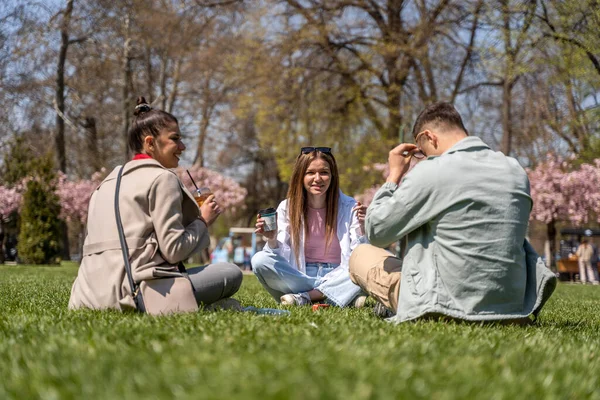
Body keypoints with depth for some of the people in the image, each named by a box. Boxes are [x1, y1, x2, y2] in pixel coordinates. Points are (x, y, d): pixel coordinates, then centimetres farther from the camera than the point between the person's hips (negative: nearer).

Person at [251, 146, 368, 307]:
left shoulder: (349, 207, -1)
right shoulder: (287, 208, 2)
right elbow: (282, 258, -5)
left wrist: (363, 228, -25)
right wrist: (272, 240, -26)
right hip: (300, 277, 1)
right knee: (259, 260, -25)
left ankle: (304, 297, -23)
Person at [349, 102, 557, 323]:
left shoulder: (431, 171, -12)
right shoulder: (517, 171, 5)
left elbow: (376, 231, -3)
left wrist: (394, 175, 7)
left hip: (449, 306, -5)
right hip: (511, 304, 6)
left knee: (361, 254, 16)